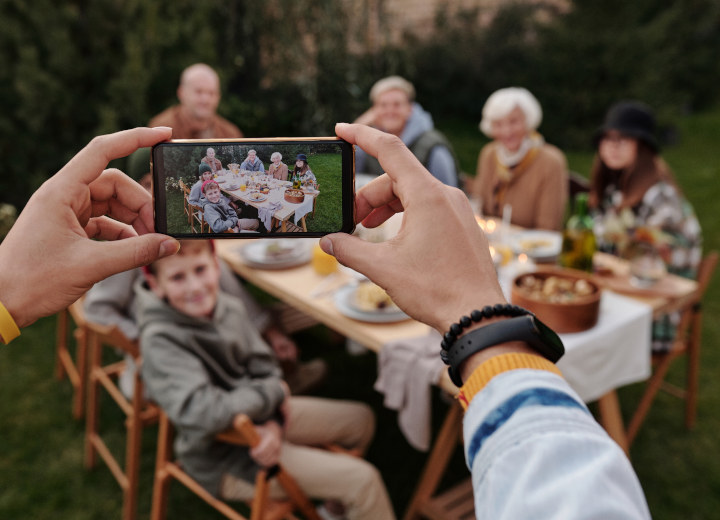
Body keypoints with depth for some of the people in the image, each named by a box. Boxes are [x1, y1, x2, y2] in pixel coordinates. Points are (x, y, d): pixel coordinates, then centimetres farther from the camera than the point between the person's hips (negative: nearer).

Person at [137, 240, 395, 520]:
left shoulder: (229, 307, -7)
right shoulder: (160, 341, -28)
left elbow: (265, 371, 0)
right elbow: (202, 413, -37)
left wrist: (274, 423, -20)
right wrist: (273, 392, -22)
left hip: (261, 418, 8)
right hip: (224, 458, -8)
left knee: (360, 419, 17)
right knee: (362, 479, -12)